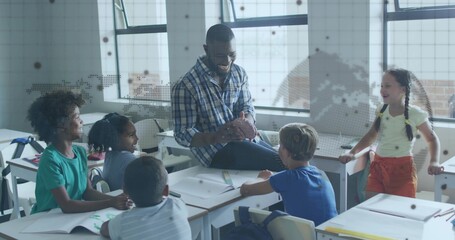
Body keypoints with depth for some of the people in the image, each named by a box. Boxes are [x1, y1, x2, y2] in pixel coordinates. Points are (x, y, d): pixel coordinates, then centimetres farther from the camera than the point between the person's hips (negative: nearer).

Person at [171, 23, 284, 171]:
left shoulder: (239, 73, 6)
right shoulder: (185, 86, -13)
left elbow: (247, 106, 11)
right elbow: (182, 135, -12)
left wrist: (248, 122, -15)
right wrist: (215, 137, -31)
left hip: (245, 141, 7)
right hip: (217, 152, -7)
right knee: (281, 164, -21)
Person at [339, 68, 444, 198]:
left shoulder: (415, 114, -9)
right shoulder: (381, 110, 3)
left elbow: (432, 138, 4)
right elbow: (371, 135, 14)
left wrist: (434, 162, -11)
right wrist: (352, 152, 3)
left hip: (402, 169, -4)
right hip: (378, 166, 4)